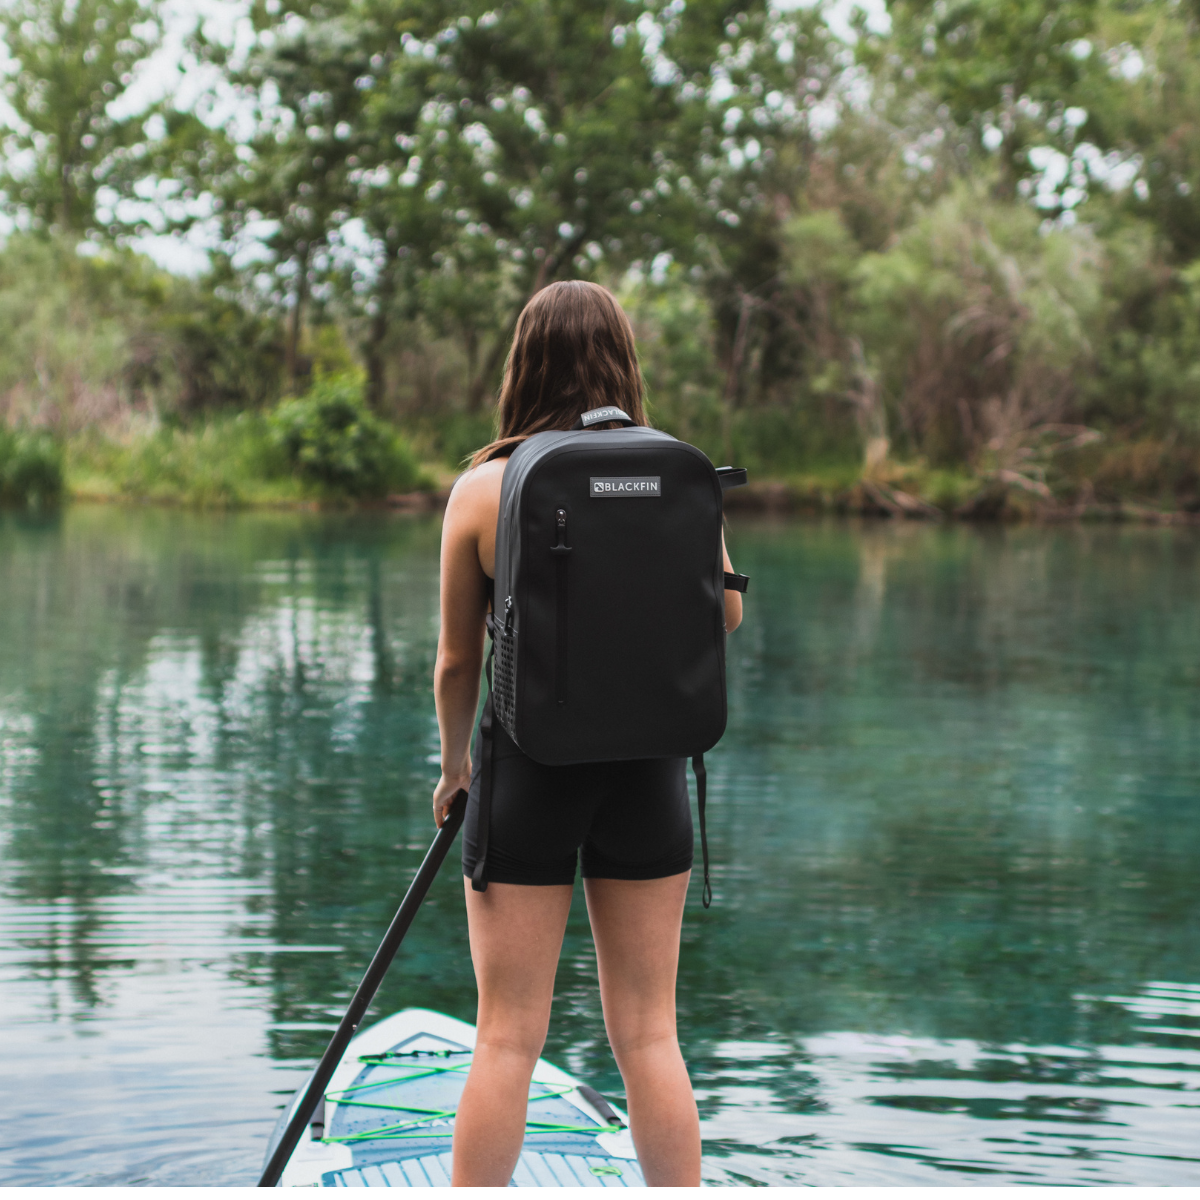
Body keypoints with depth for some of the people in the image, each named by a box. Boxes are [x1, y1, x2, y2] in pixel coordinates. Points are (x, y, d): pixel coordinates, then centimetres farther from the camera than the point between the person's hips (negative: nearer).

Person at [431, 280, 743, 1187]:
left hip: (527, 770, -2)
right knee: (648, 1032, 11)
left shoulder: (482, 488, -7)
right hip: (646, 771, 2)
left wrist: (454, 761, 17)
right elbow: (727, 612, 10)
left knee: (508, 1037, 5)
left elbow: (457, 659, 0)